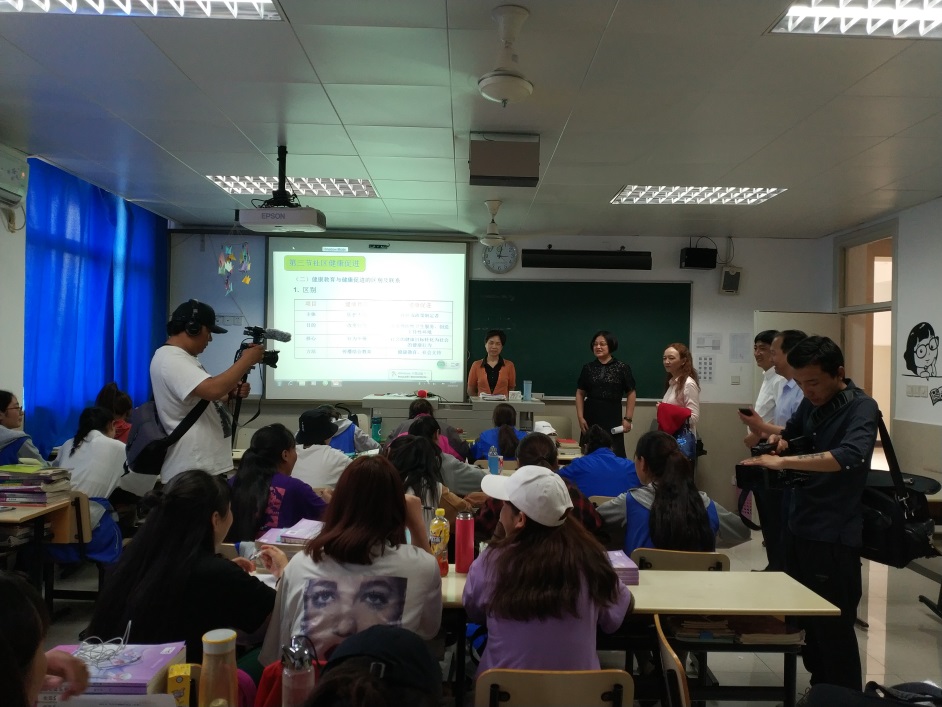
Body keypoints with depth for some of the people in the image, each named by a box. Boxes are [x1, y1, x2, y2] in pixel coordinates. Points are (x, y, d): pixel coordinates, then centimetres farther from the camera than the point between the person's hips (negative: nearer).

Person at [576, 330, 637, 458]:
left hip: (613, 420, -2)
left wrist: (628, 418, -2)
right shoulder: (588, 368, 7)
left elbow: (631, 393, 2)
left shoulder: (622, 368, 0)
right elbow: (580, 393, 9)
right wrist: (580, 417, 1)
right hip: (591, 420, 2)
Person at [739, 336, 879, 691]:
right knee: (806, 621, 19)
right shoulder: (810, 403, 6)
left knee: (834, 628, 3)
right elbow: (792, 433, 25)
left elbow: (848, 455, -34)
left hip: (834, 536, -8)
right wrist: (779, 439, 2)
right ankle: (819, 688, 36)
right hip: (798, 527, 8)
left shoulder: (861, 407, -15)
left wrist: (782, 461, -38)